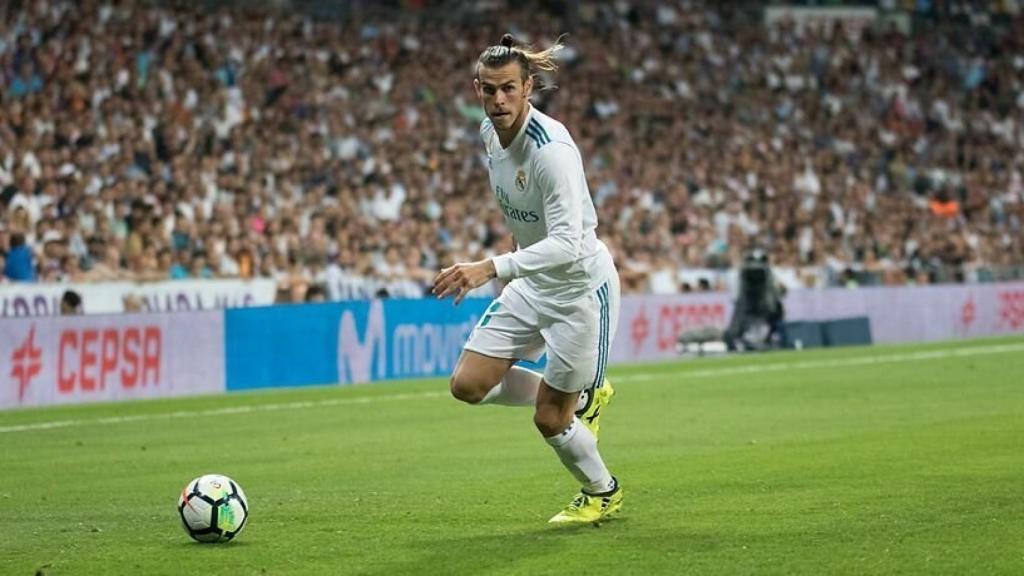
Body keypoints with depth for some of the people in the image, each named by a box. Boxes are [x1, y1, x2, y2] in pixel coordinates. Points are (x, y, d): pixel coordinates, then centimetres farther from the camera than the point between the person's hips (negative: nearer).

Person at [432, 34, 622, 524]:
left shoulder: (551, 149, -29)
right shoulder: (489, 132, -4)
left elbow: (567, 243, -37)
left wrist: (490, 268, -47)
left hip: (581, 286, -8)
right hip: (532, 284, 8)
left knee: (549, 419, 0)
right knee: (469, 384, 1)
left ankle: (602, 494, 31)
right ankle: (584, 397, 24)